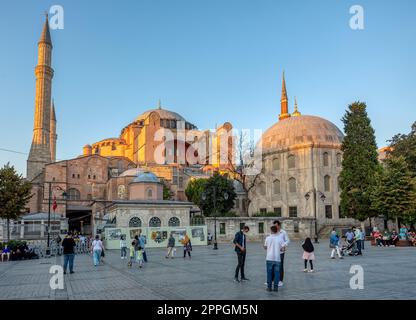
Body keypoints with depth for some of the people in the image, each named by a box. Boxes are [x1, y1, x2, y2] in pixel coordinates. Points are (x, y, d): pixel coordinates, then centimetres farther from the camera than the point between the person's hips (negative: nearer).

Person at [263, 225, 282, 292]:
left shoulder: (268, 238, -3)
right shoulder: (279, 238, -2)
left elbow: (265, 247, 8)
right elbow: (281, 249, 2)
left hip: (269, 258, 0)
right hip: (277, 258, 0)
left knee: (269, 273, 7)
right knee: (276, 273, 6)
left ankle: (269, 287, 9)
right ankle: (276, 287, 7)